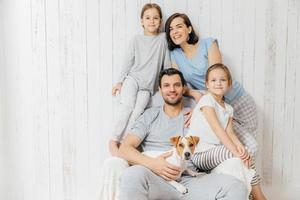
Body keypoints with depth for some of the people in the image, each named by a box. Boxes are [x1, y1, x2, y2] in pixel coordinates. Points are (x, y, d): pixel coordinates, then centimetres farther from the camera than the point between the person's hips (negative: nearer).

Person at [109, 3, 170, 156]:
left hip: (147, 86, 0)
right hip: (132, 78, 0)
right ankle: (113, 140, -14)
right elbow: (128, 62, 8)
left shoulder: (163, 38, 8)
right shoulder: (137, 39, 7)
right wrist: (120, 81, 1)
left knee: (137, 111, -17)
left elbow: (167, 63, 9)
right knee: (127, 105, -20)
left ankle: (123, 142, -15)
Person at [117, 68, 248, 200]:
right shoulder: (150, 116, 14)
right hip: (158, 181, -1)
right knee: (132, 175, -37)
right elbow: (125, 149, 5)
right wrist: (152, 163, -15)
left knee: (235, 187, -26)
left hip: (189, 181, 2)